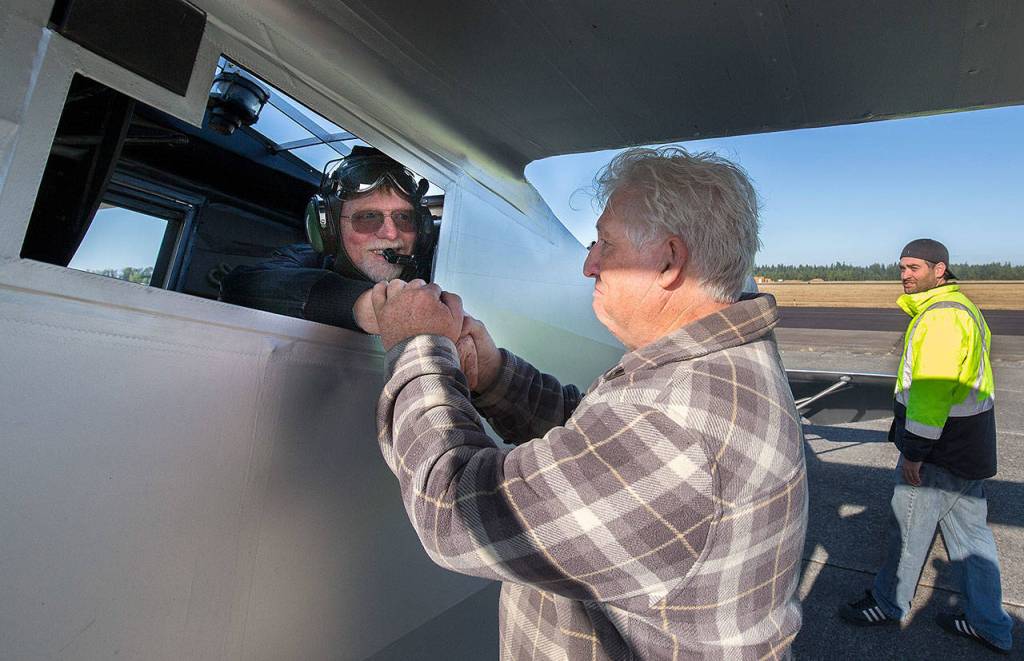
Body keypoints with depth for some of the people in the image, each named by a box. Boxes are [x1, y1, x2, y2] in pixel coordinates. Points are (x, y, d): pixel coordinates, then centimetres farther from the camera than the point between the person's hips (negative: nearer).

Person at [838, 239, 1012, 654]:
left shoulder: (941, 315, -21)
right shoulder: (961, 308, 13)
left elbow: (931, 388, -26)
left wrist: (915, 450, -21)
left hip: (941, 449, -10)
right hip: (967, 448, 10)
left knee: (908, 527, 6)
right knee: (970, 532, 18)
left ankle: (888, 604, 24)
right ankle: (988, 625, 30)